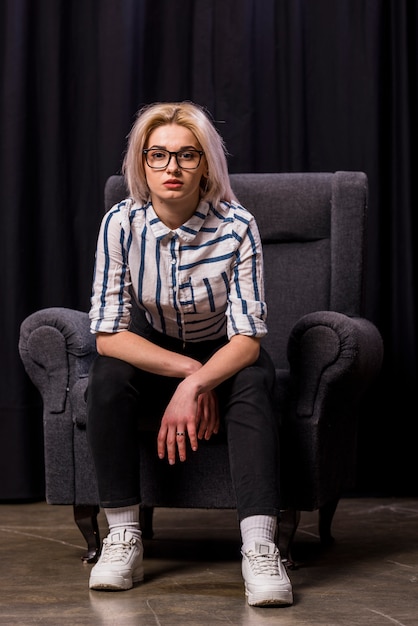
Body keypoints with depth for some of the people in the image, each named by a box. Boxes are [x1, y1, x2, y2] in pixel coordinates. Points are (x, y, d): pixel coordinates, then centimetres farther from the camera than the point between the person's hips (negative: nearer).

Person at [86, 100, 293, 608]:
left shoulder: (237, 227, -20)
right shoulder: (122, 223, -17)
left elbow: (247, 337, -21)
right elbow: (108, 334, -19)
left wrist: (195, 386, -37)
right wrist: (189, 371, -27)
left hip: (223, 356, -1)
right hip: (154, 352, 1)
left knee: (255, 376, -33)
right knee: (107, 373, -29)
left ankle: (259, 548, -43)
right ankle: (123, 538, -26)